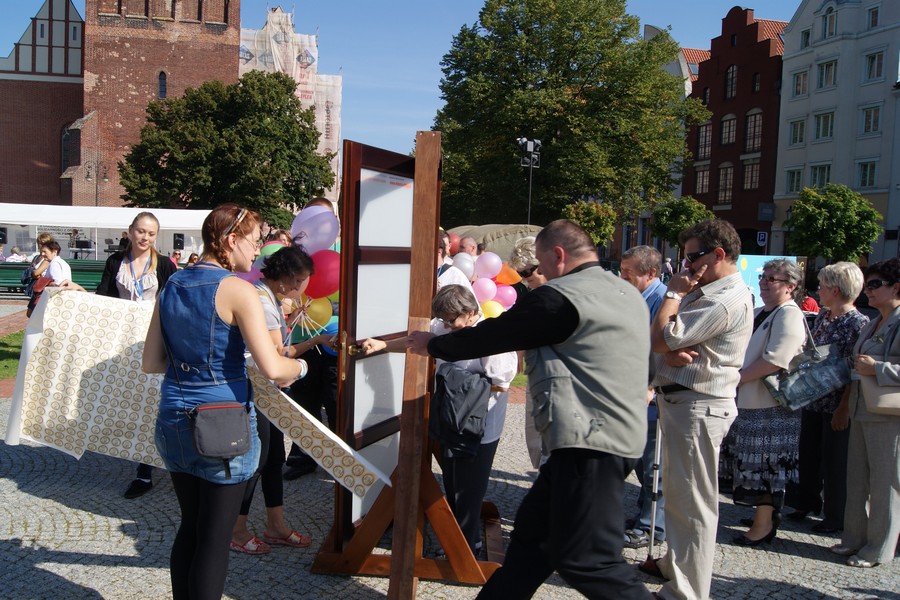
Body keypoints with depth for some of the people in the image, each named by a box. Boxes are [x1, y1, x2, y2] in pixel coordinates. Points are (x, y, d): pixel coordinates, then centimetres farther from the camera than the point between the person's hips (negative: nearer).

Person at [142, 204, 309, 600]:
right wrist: (300, 366, -1)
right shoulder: (237, 290, -14)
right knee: (215, 539, 5)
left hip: (174, 419, 7)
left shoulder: (172, 286, 7)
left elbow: (152, 363, 9)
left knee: (190, 527, 20)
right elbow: (272, 368, -21)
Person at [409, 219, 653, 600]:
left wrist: (433, 345, 8)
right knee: (533, 530, 16)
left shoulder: (560, 297, -13)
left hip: (592, 442, -10)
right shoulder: (627, 293, 15)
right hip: (620, 435, 10)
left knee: (584, 560, -5)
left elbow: (493, 335, -6)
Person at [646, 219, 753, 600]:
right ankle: (674, 564, 38)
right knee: (679, 493, 22)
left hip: (696, 406, -11)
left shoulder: (726, 300, -19)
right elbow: (664, 340, 9)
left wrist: (673, 293, -9)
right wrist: (670, 351, -13)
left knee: (692, 501, -3)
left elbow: (660, 338, -21)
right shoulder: (708, 293, 14)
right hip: (682, 399, 11)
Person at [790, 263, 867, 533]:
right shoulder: (822, 316, 7)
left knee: (834, 462, 5)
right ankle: (807, 503, 34)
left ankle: (835, 518, 20)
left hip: (836, 407, -7)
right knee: (808, 455, 17)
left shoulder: (858, 323, -16)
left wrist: (844, 409, -19)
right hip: (812, 399, 7)